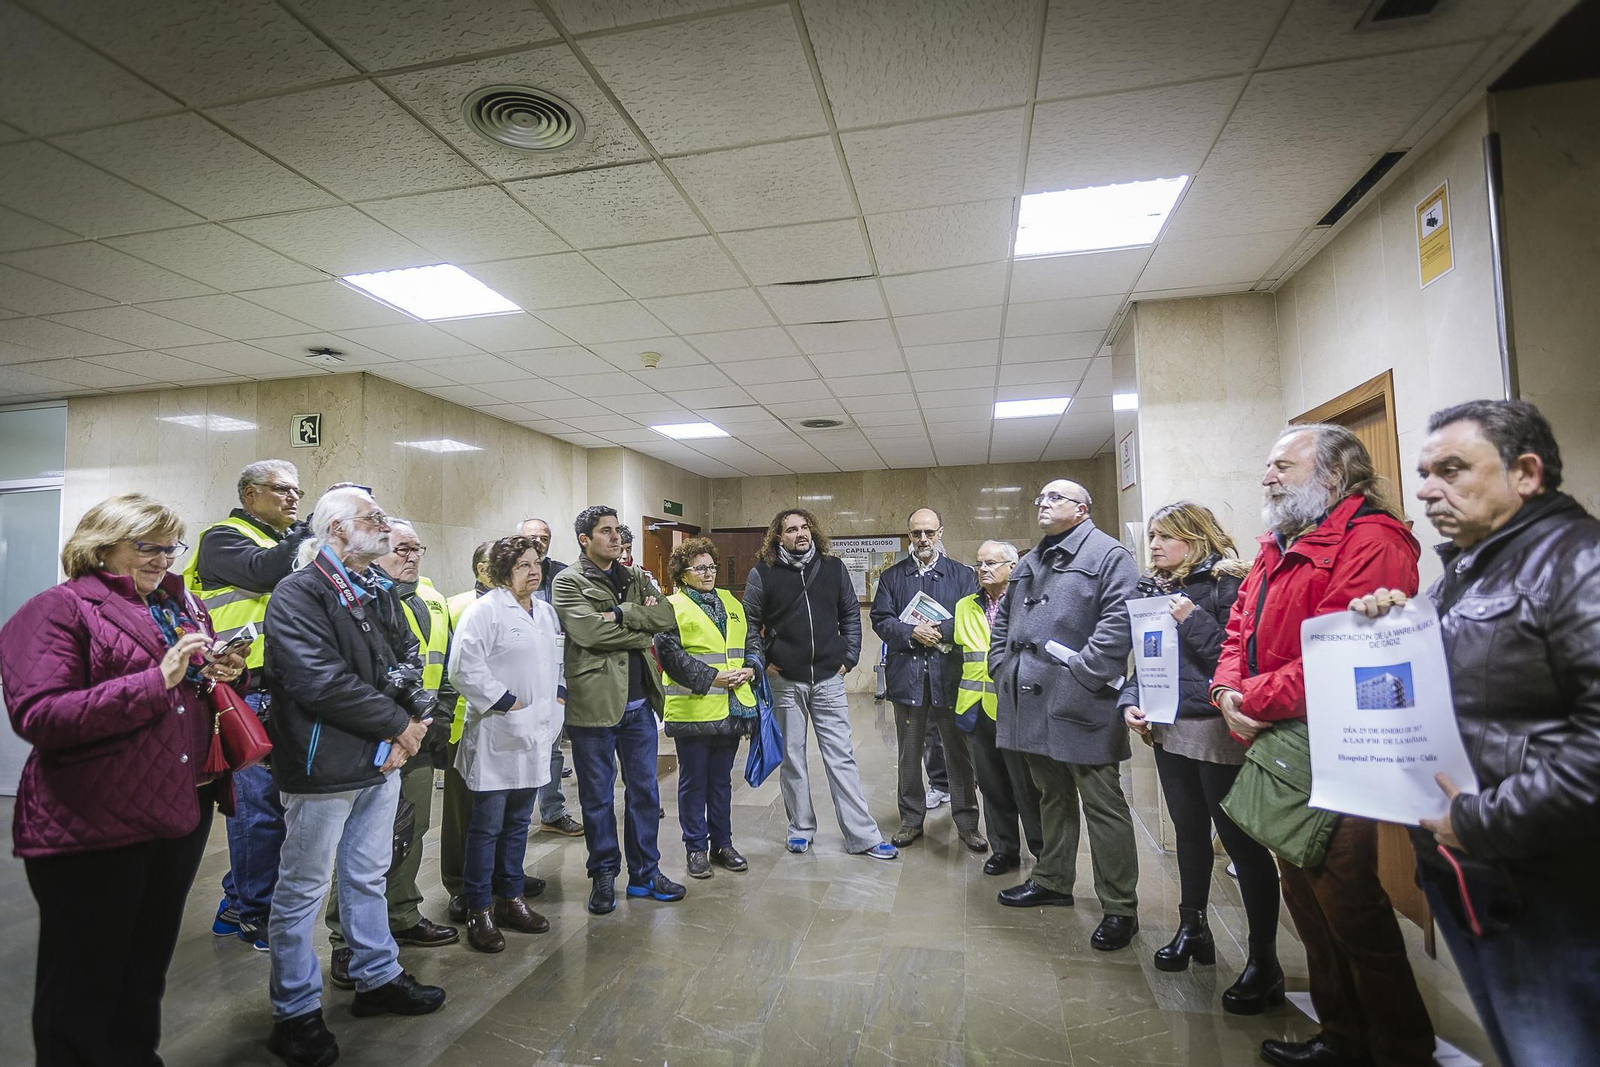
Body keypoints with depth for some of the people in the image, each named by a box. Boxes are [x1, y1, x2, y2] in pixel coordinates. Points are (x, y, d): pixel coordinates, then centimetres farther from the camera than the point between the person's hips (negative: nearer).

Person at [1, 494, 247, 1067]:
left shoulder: (183, 605, 12)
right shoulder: (58, 609, -8)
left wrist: (227, 672, -2)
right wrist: (156, 680, -25)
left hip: (182, 812, 6)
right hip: (93, 827, -6)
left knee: (147, 972, 19)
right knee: (85, 984, 9)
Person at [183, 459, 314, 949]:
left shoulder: (287, 542, 20)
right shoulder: (224, 537, -3)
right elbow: (263, 572, -23)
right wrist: (314, 527, -20)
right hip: (249, 692, -8)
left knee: (263, 800, 15)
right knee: (259, 804, -2)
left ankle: (237, 905, 30)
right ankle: (258, 915, 12)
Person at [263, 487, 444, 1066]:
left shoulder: (380, 592, 9)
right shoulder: (298, 594, -16)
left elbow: (407, 655, 11)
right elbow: (322, 682, -25)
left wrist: (406, 726, -6)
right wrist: (399, 724, -16)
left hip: (381, 762, 8)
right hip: (323, 769, -8)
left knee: (368, 878, 21)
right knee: (302, 890, 8)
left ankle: (378, 979, 37)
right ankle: (295, 1013, 25)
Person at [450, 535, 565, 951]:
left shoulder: (545, 611, 13)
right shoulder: (485, 610, -12)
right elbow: (465, 666, -20)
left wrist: (558, 694, 10)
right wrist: (505, 701, -17)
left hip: (535, 734, 7)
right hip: (497, 736, -7)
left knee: (518, 822, 17)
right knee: (487, 826, 2)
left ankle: (510, 897, 30)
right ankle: (479, 910, 16)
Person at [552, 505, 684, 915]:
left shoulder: (636, 577, 12)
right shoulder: (568, 582, -4)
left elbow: (668, 616, -2)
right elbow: (588, 630, -20)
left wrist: (622, 614, -16)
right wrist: (642, 632, -9)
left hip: (639, 702, 5)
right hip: (594, 703, -5)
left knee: (644, 790, 13)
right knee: (598, 797, 9)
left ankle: (645, 872, 28)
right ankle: (603, 876, 26)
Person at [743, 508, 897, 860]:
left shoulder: (834, 568, 4)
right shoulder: (763, 573, -2)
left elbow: (851, 615, 10)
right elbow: (750, 622, 4)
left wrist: (849, 657, 4)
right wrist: (761, 662, -3)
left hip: (829, 679, 1)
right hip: (785, 681, -1)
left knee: (841, 757, 4)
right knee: (792, 757, 10)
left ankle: (863, 836, 10)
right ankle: (801, 828, 26)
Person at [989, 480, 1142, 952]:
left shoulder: (1108, 554, -6)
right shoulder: (1029, 564, 20)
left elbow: (1119, 620, -18)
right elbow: (1003, 618, 25)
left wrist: (1082, 673, -20)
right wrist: (1002, 667, 13)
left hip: (1079, 704, -8)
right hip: (1032, 702, 8)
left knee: (1102, 804, 1)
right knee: (1052, 797, 20)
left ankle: (1120, 908, 13)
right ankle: (1053, 881, 35)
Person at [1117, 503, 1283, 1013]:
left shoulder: (1227, 583, -10)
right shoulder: (1154, 589, 11)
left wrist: (1192, 620, -20)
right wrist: (1131, 701, 0)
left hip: (1216, 731, -7)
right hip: (1169, 728, 7)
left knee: (1241, 839, 0)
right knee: (1189, 831, 19)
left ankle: (1264, 961, 14)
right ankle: (1192, 929, 36)